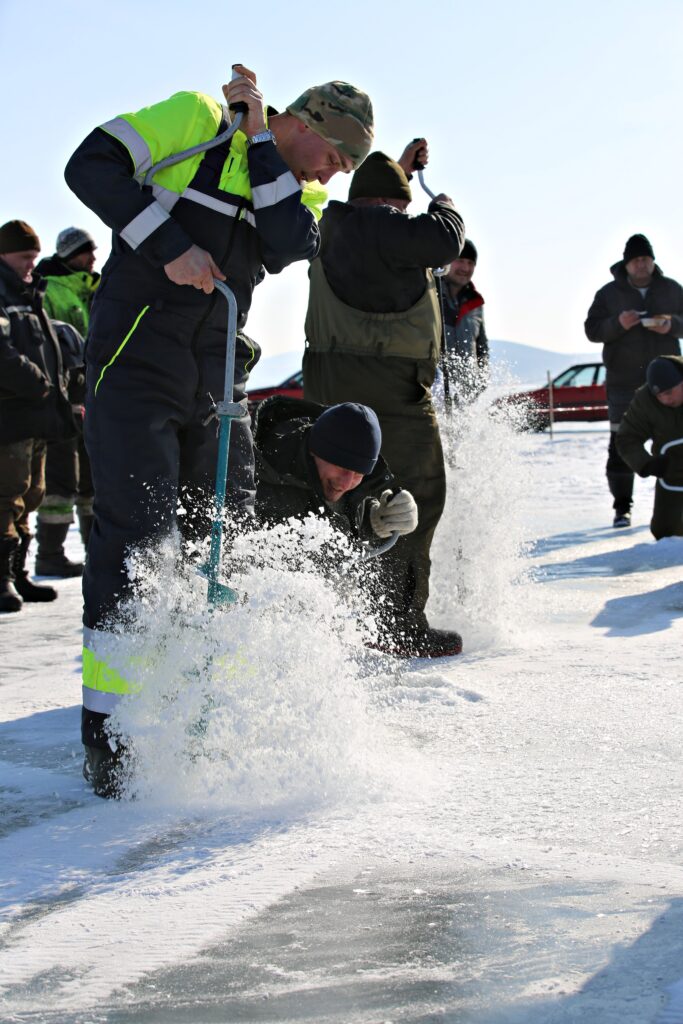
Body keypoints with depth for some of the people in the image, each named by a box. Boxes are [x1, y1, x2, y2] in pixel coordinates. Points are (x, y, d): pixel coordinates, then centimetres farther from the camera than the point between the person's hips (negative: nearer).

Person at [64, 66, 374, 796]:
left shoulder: (300, 192, 12)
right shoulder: (196, 121, -4)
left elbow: (286, 245, -10)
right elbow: (91, 166, -13)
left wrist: (260, 140, -9)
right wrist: (169, 246, -21)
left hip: (217, 384, 6)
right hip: (135, 365, -6)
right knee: (135, 535, -11)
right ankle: (108, 733, -5)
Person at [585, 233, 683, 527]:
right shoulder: (609, 293, 2)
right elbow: (592, 330, -3)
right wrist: (617, 324, -21)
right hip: (624, 381, -1)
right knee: (621, 445, -5)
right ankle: (622, 508, 0)